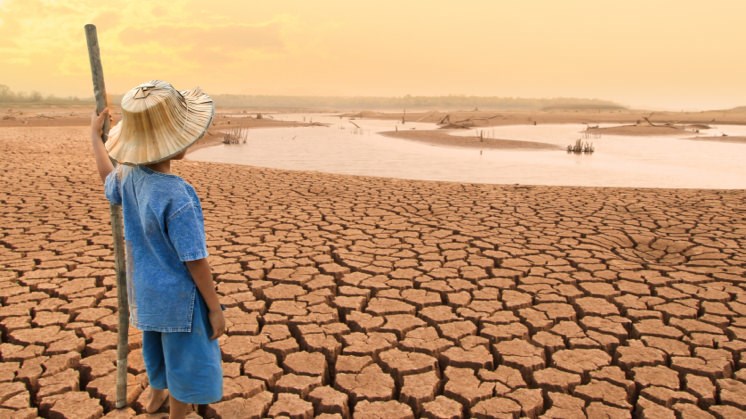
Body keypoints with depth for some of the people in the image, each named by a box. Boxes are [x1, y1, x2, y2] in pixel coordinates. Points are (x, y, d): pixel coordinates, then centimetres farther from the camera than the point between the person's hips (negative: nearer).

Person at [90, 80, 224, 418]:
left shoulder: (128, 174, -9)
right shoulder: (177, 198, -33)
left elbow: (108, 182, 18)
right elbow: (195, 261, -26)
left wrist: (95, 135, 30)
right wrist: (215, 308, -15)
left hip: (145, 289, 8)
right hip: (178, 296, -8)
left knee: (158, 345, 32)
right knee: (185, 360, 14)